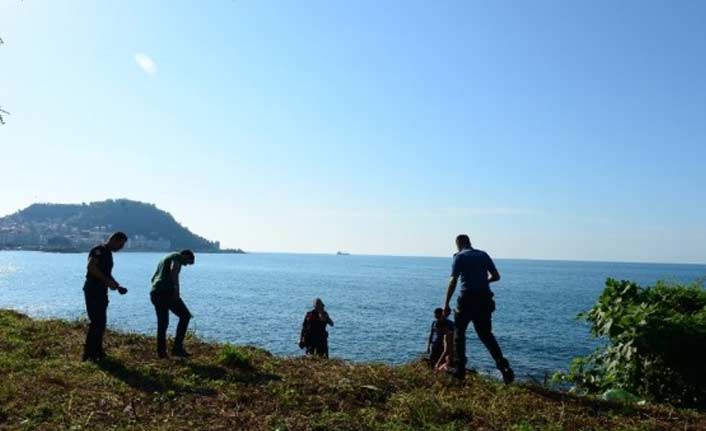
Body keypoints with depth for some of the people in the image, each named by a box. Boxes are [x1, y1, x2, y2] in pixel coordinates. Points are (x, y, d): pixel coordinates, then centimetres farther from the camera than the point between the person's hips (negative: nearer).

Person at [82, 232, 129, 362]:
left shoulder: (108, 254, 18)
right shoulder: (98, 250, -10)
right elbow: (91, 267, -24)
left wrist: (118, 286, 13)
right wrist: (108, 281, -23)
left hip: (101, 292, 9)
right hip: (92, 291, -9)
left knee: (101, 322, 11)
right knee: (96, 322, -10)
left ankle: (97, 351, 20)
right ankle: (88, 353, -4)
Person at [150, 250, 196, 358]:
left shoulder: (165, 259, 30)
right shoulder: (178, 256, 4)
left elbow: (153, 278, 32)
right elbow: (173, 270, -18)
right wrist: (177, 288, -21)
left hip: (155, 293, 9)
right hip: (167, 291, -9)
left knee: (162, 323, 14)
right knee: (185, 315, -2)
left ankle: (161, 351, 15)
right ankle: (177, 347, -7)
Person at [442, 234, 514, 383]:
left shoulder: (459, 257, -2)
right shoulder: (483, 255, 13)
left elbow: (453, 282, -10)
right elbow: (496, 276, 12)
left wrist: (446, 304, -8)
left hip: (467, 299, -4)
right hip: (485, 300, 5)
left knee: (459, 333, 13)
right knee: (486, 335, 14)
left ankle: (459, 369, 12)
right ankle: (504, 367, -1)